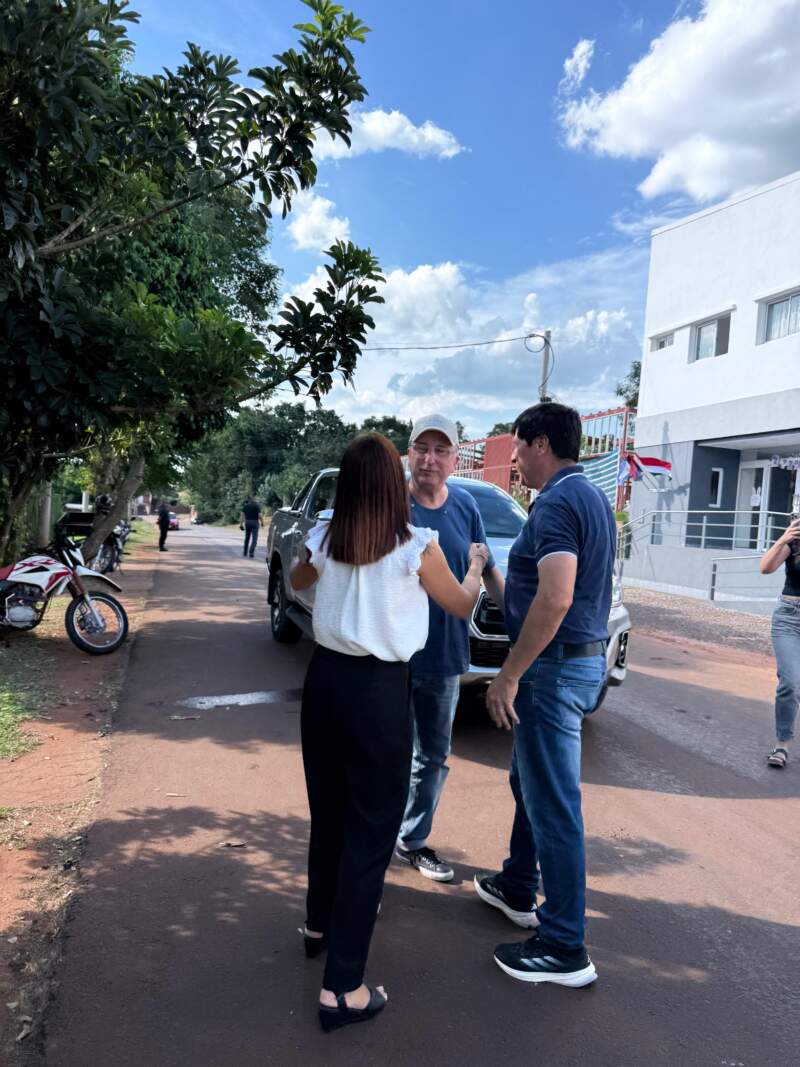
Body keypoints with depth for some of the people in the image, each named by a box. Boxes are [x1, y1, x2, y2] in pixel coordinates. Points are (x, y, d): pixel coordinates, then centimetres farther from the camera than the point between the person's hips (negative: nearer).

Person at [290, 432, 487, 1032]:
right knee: (370, 829, 4)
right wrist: (477, 565, 24)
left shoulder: (324, 538, 0)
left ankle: (322, 923, 45)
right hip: (379, 690, -5)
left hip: (325, 678, 5)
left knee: (328, 810, 23)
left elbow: (298, 582, 22)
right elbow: (462, 607, 5)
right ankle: (343, 988, 10)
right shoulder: (417, 546, -12)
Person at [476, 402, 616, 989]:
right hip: (586, 658, 10)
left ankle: (565, 949, 11)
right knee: (530, 782, 23)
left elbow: (555, 599, -28)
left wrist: (509, 675, -23)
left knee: (553, 804, -1)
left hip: (556, 666, -10)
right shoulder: (594, 498, 13)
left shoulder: (557, 502, -19)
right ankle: (516, 888, 40)